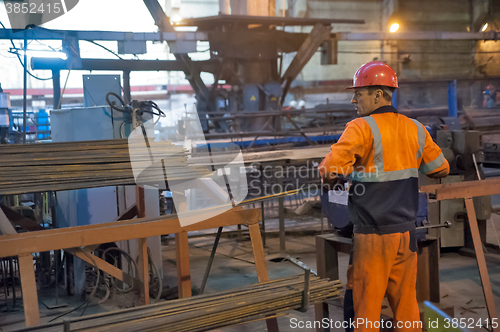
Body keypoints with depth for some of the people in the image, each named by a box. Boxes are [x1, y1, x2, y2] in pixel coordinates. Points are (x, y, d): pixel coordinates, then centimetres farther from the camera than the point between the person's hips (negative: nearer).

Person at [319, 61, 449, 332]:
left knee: (364, 309, 5)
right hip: (407, 233, 6)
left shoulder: (361, 128, -12)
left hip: (372, 237, -5)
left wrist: (331, 179, 1)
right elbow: (441, 169, 16)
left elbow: (328, 170, -21)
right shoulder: (416, 129, 5)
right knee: (406, 306, 13)